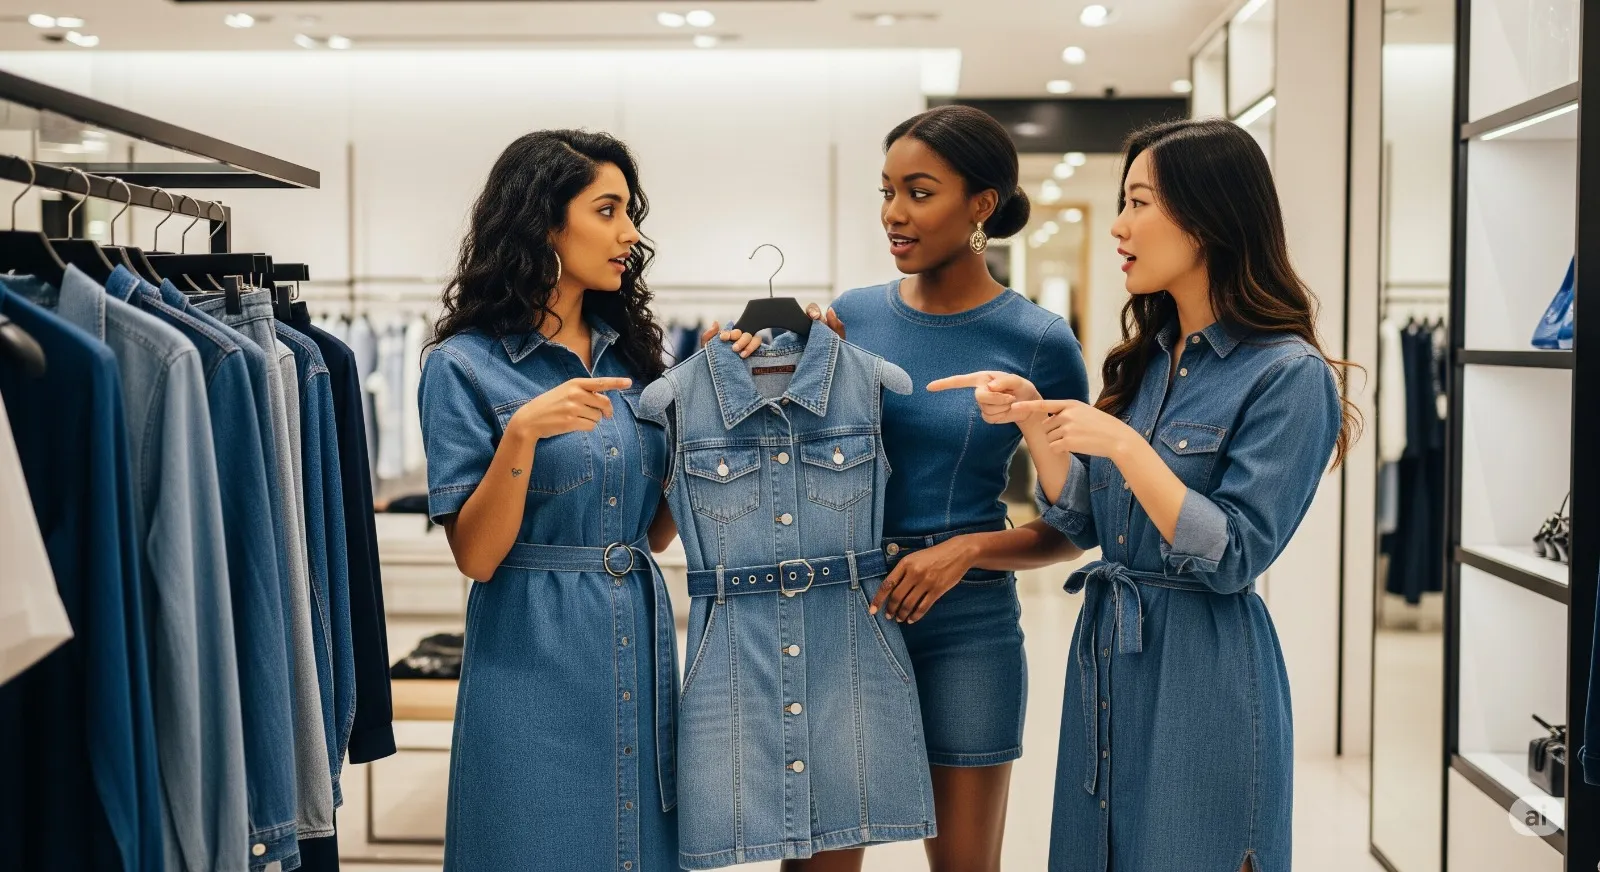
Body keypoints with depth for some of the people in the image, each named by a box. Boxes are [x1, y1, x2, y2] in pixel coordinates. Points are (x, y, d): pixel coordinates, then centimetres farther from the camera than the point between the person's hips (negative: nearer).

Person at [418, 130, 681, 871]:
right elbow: (476, 555, -12)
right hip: (533, 658, -5)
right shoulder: (465, 365, -7)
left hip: (641, 643, 5)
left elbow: (656, 531, 10)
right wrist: (522, 433, -25)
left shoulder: (629, 351, 8)